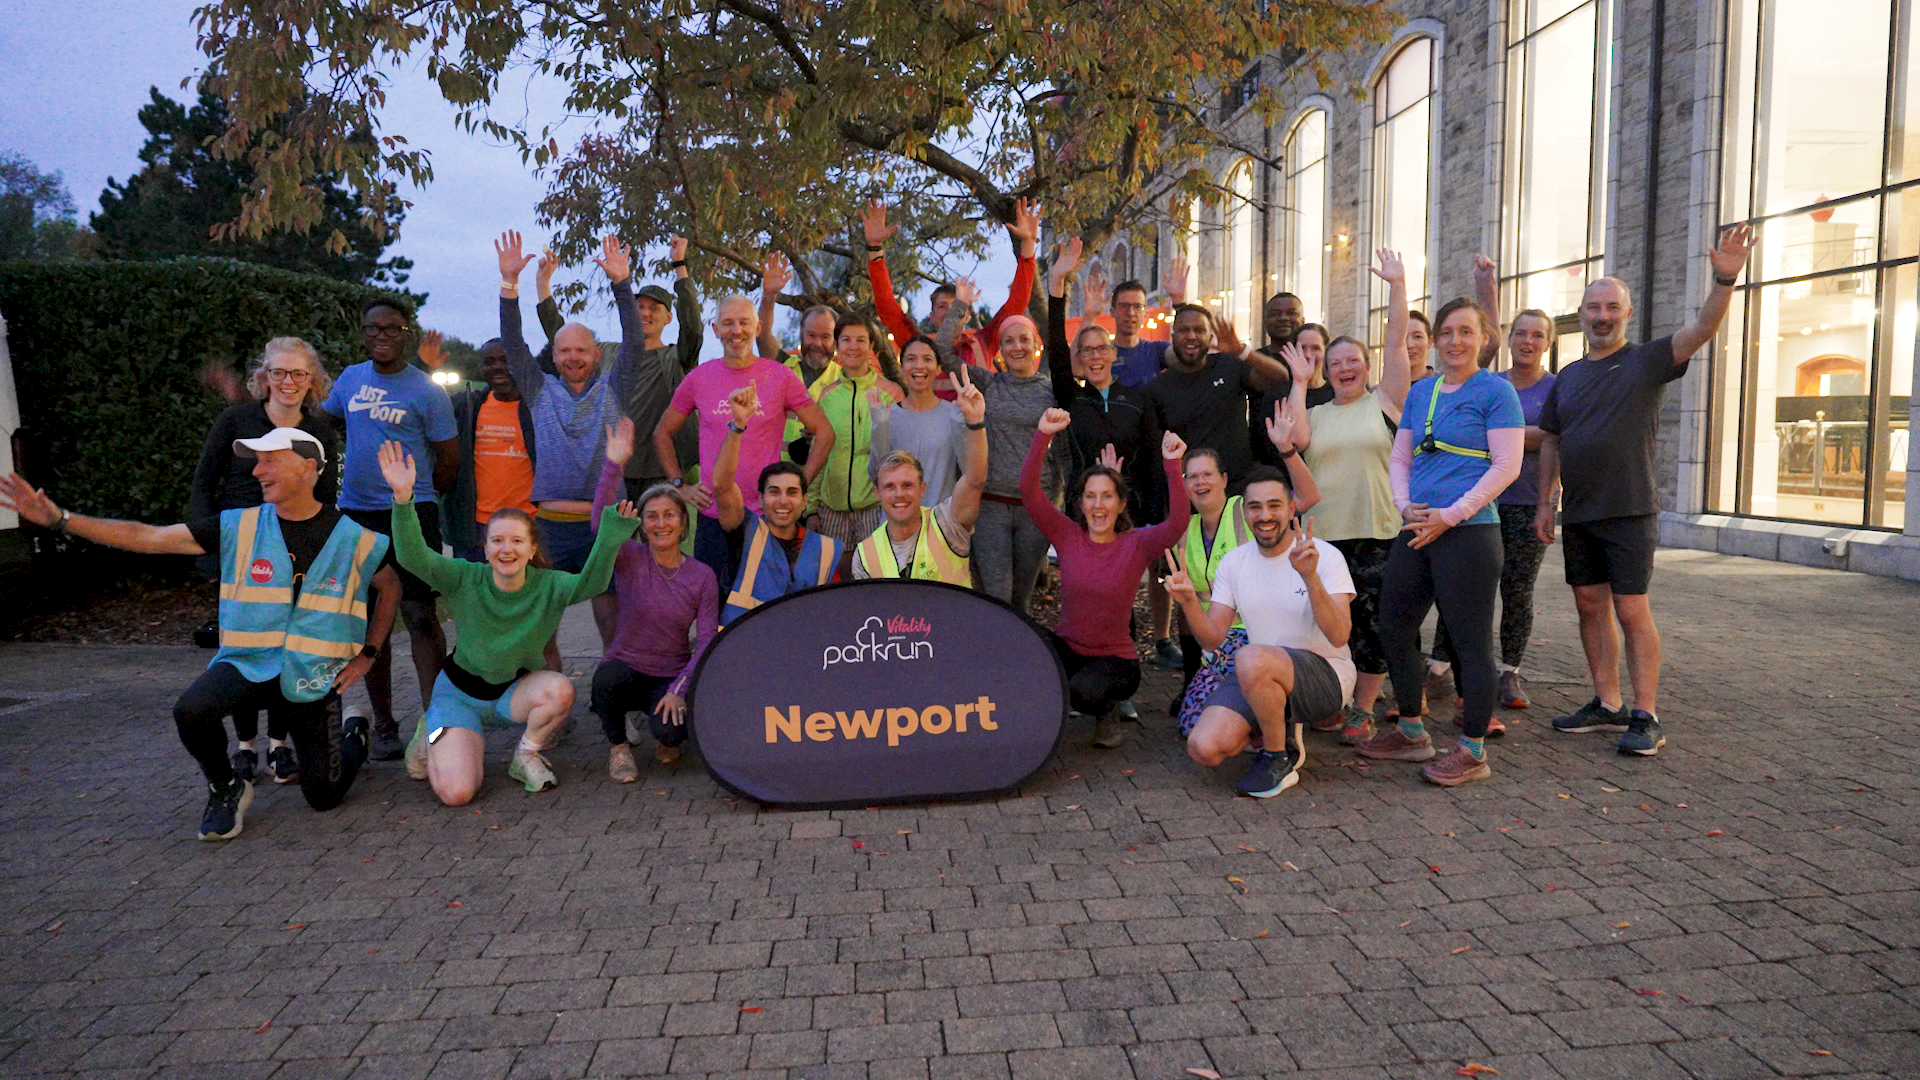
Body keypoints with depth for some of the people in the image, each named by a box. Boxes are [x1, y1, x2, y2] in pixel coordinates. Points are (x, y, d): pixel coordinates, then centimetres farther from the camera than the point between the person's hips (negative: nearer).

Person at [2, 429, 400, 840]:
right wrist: (60, 519, -14)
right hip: (247, 663, 1)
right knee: (191, 710, -33)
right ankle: (226, 790, -2)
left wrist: (366, 656, 6)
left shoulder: (351, 538, -4)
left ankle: (354, 735, 36)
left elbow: (391, 587, 10)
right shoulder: (239, 527, -2)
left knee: (324, 797, 0)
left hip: (315, 678, -1)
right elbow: (148, 537, -5)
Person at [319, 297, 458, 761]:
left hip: (409, 513, -5)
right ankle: (383, 723, 19)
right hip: (355, 514, 5)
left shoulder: (426, 391, -3)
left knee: (420, 616, -10)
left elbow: (450, 461, -1)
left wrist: (414, 496, 6)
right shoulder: (350, 379, 11)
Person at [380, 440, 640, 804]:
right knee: (456, 793, -18)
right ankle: (432, 734, 18)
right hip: (459, 692, -1)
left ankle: (527, 756, -2)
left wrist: (612, 533, -51)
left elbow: (591, 583, -36)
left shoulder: (548, 586, -18)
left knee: (560, 689, -33)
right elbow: (413, 558, -32)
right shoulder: (466, 579, -18)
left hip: (515, 689, 1)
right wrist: (403, 498, -46)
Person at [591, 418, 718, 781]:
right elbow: (601, 524, -26)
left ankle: (667, 740, 13)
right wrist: (613, 465, -37)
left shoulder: (702, 576, -3)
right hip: (625, 666, 0)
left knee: (669, 730, -29)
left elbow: (706, 641, -6)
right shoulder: (630, 560, -5)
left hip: (672, 675, 0)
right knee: (607, 677, -35)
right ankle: (618, 746, -3)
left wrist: (679, 689, -18)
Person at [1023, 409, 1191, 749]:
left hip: (1115, 660, -1)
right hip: (1066, 647, 2)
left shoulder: (1136, 545, -8)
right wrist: (1043, 435, -28)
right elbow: (1029, 489, -16)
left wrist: (1172, 467, -39)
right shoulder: (1067, 536, -4)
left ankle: (1105, 712, 5)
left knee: (1082, 692, -33)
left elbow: (1178, 522, -27)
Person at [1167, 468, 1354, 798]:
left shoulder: (1325, 556, -10)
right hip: (1258, 680, 5)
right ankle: (1280, 727, 12)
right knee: (1204, 748, -19)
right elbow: (1213, 639, 2)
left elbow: (1339, 636, -22)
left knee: (1252, 658, -37)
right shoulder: (1234, 562, 5)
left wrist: (1311, 578, -37)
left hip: (1325, 675, -5)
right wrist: (1189, 601, -18)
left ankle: (1280, 758, -11)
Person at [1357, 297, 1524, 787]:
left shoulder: (1496, 391, -3)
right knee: (1392, 627, 11)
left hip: (1469, 532, -7)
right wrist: (1406, 505, -3)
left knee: (1471, 640, -2)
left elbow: (1506, 466, -10)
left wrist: (1450, 515, -16)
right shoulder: (1420, 391, 15)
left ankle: (1473, 751, 9)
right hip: (1416, 531, 7)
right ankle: (1412, 732, 26)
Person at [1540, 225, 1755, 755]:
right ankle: (1607, 705, 19)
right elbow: (1551, 442, 17)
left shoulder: (1647, 363, -1)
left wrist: (1725, 280, -34)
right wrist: (1545, 504, 11)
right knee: (1591, 608, 9)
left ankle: (1646, 717, 0)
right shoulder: (1567, 377, 14)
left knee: (1632, 612, -6)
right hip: (1577, 516, 5)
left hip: (1630, 514, -5)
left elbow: (1702, 328, -17)